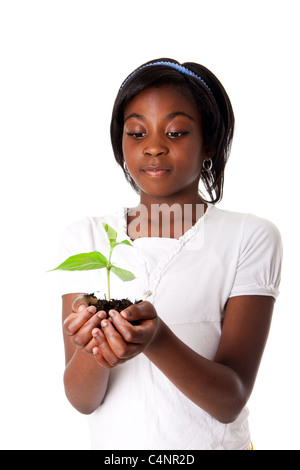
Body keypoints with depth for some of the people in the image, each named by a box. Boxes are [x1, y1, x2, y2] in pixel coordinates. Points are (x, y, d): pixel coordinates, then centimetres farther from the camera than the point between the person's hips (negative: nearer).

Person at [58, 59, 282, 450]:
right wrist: (96, 348, -29)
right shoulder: (85, 238, -4)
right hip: (113, 442, 2)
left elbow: (231, 402, -17)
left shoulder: (250, 238, -12)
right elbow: (82, 400, -9)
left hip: (211, 441, -1)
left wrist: (158, 340, -34)